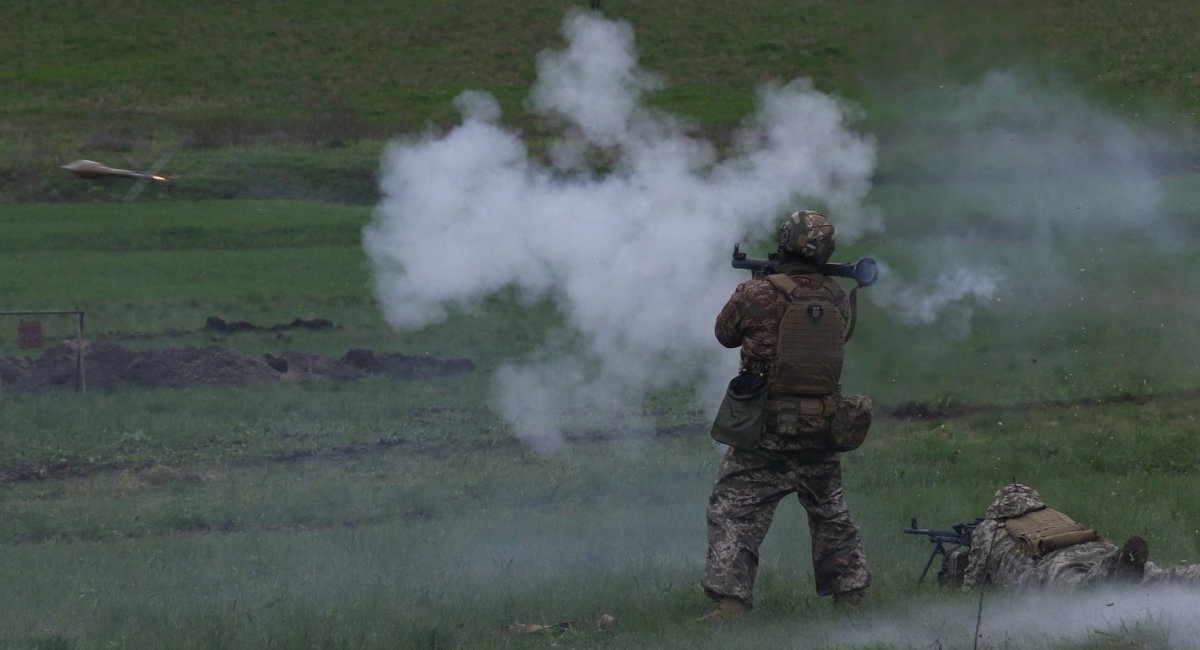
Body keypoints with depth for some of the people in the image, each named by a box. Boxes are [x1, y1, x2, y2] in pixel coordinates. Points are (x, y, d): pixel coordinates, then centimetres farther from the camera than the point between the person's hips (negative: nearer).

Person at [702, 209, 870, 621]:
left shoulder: (756, 295, -13)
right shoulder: (836, 298, 0)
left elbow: (726, 334, 4)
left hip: (768, 430, -4)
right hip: (821, 431, 4)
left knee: (733, 514, 1)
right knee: (831, 515, 21)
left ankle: (729, 602, -10)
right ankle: (850, 593, 27)